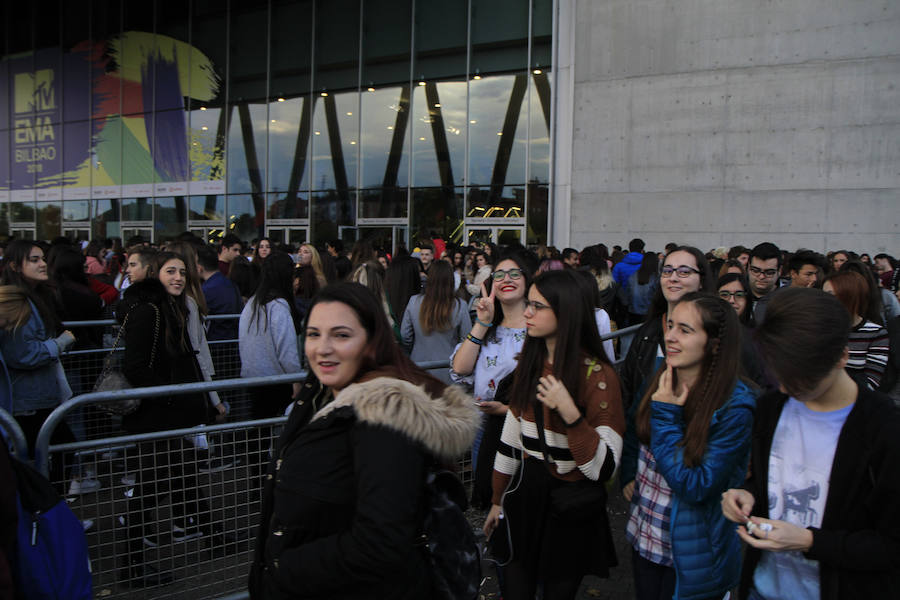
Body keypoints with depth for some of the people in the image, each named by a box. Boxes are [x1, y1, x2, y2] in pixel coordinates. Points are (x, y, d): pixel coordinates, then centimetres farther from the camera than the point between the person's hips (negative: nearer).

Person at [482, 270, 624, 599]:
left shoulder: (598, 374, -16)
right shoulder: (529, 362, 3)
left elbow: (604, 467, -21)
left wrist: (570, 413, -32)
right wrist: (498, 500, 14)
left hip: (572, 508, -5)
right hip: (525, 493, 5)